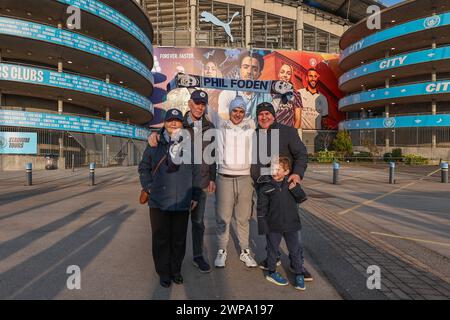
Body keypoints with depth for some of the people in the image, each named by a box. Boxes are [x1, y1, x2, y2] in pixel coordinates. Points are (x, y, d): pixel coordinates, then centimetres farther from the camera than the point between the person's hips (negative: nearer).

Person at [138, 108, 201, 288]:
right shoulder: (155, 144, 4)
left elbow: (195, 173, 8)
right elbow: (143, 168, 10)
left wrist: (195, 196, 6)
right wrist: (148, 186, -2)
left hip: (182, 202, 1)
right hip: (158, 202, -1)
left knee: (179, 238, 11)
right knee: (161, 238, 7)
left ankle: (176, 270, 28)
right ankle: (163, 272, 22)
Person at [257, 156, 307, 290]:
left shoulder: (291, 184, 0)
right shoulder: (266, 187, -8)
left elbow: (302, 198, -1)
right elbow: (261, 209, -6)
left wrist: (295, 188, -19)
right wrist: (263, 226, -8)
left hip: (291, 224, 2)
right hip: (273, 226, -2)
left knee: (295, 250, 10)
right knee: (273, 249, 13)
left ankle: (299, 274, 28)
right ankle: (271, 272, 33)